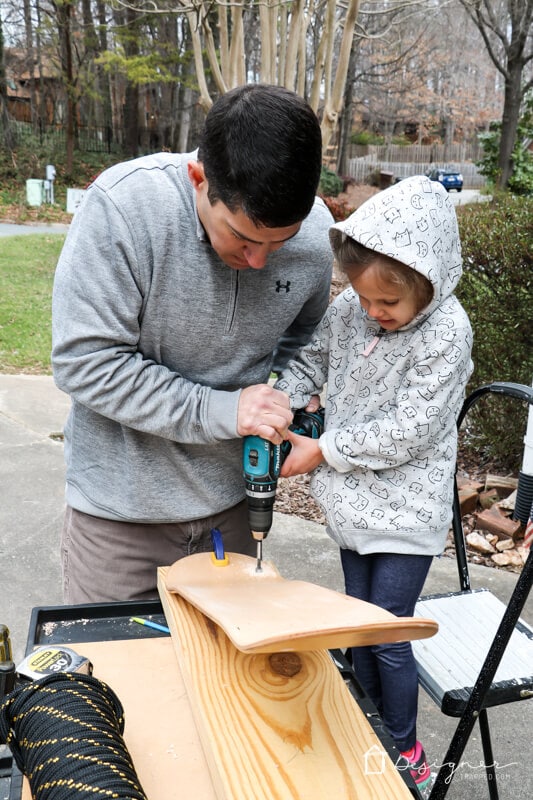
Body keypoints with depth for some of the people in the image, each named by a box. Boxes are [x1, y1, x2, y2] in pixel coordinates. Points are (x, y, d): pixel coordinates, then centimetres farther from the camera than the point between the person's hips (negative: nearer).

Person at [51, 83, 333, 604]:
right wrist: (219, 411, -24)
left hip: (231, 497, 3)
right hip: (121, 505, -3)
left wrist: (289, 407, -7)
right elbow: (84, 362, -22)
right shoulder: (123, 205, -23)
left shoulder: (316, 231, -10)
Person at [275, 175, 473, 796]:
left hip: (405, 508, -6)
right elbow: (308, 360, 7)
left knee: (387, 636, 4)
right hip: (354, 500, 6)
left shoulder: (446, 333, -21)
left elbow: (406, 431, -22)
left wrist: (322, 451, -17)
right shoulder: (351, 307, -6)